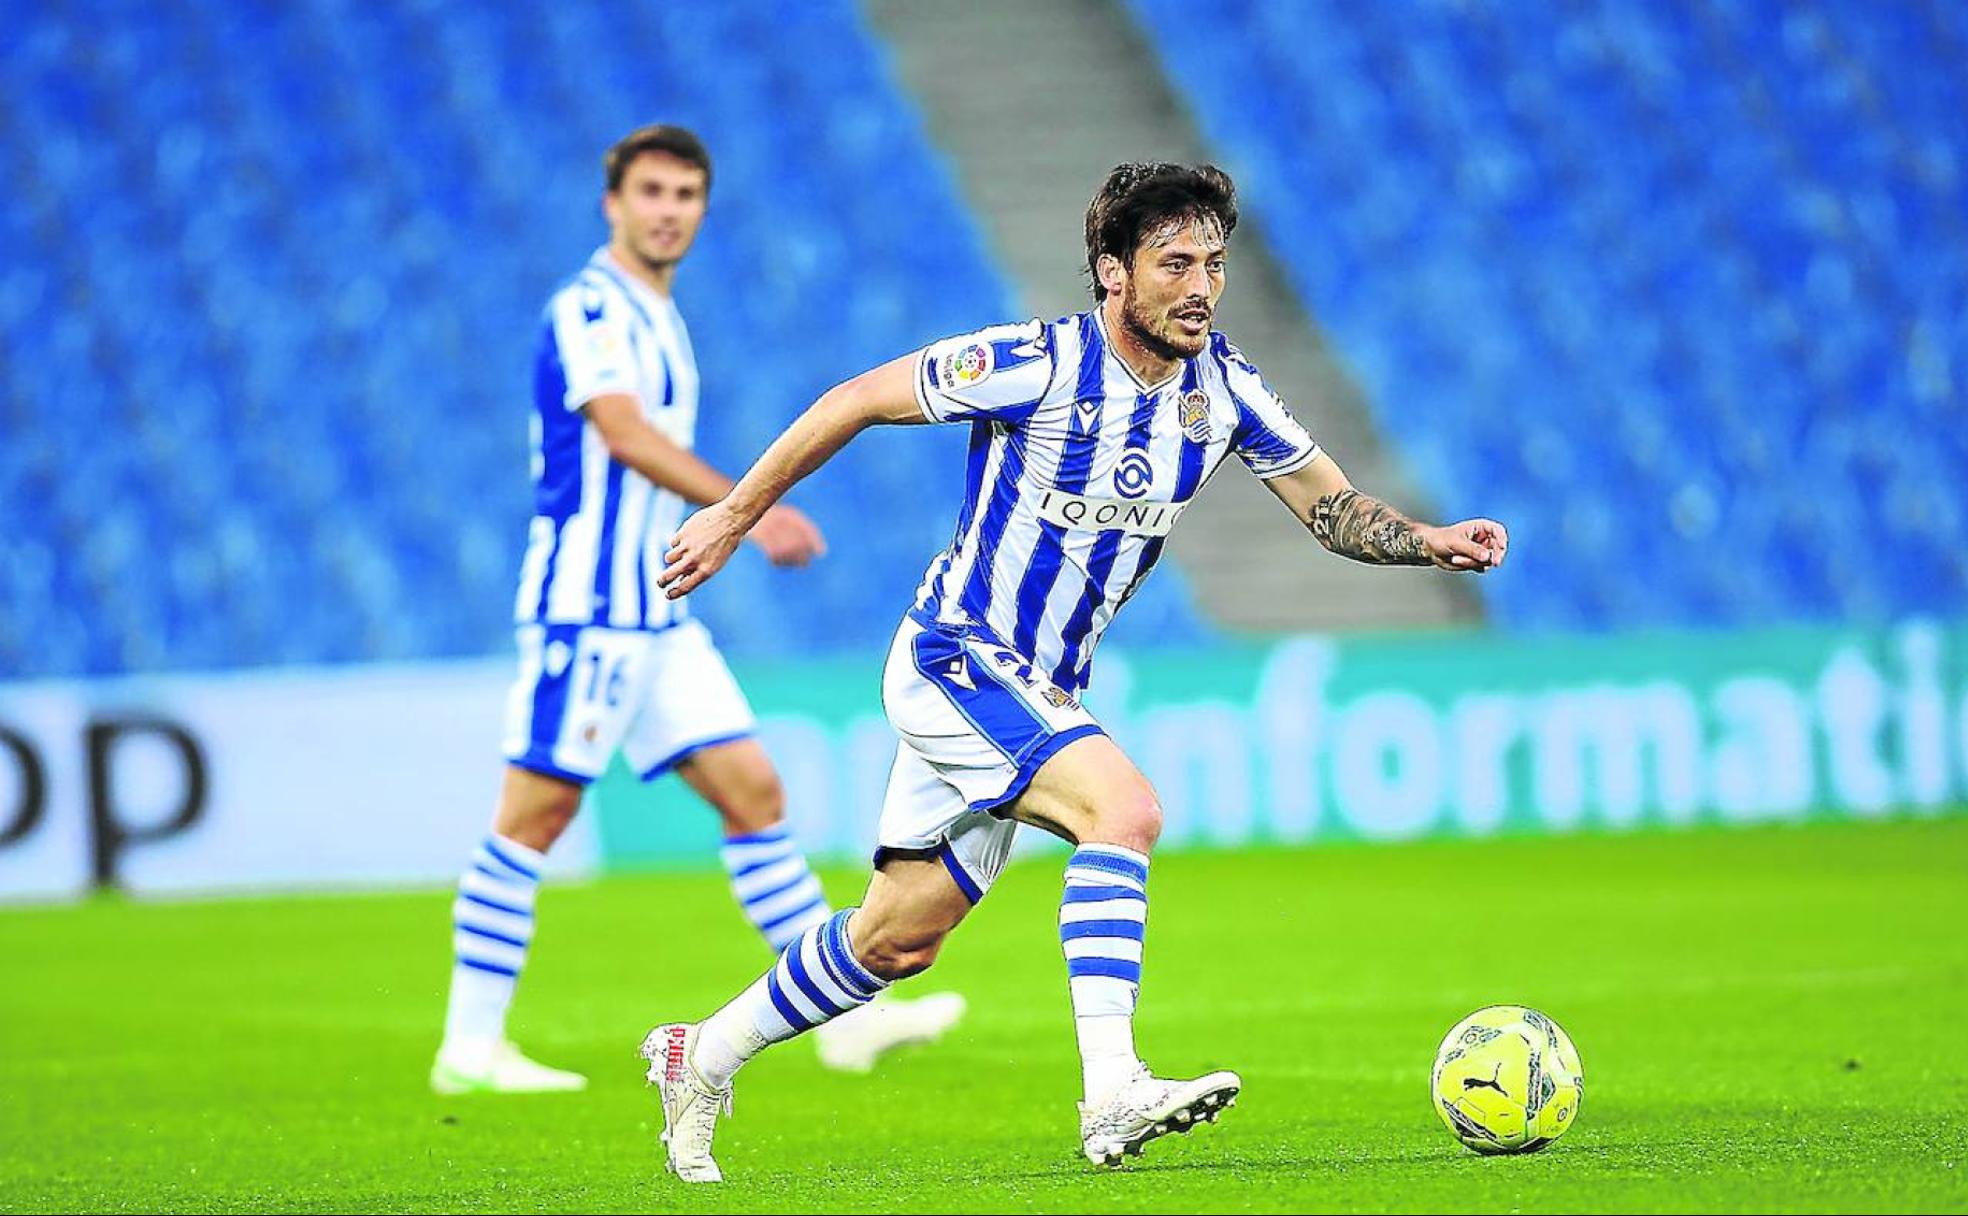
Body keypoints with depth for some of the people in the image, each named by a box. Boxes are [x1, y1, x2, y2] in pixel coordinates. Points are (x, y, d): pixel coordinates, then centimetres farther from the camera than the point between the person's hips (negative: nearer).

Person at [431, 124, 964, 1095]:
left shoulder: (657, 320, 19)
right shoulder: (590, 308, -11)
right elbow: (626, 434, -26)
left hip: (655, 614, 9)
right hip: (585, 604, -9)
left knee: (754, 793, 4)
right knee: (535, 816, -6)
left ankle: (847, 1014, 4)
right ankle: (470, 1046, 0)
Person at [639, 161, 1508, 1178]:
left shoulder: (1221, 387, -2)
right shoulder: (1039, 366, -20)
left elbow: (1335, 510, 5)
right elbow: (857, 401, -10)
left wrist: (1432, 542, -15)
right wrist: (737, 513, -5)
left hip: (1039, 691, 7)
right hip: (954, 660, -7)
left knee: (899, 940, 13)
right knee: (1124, 805, -29)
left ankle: (703, 1056, 31)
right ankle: (1112, 1094, -34)